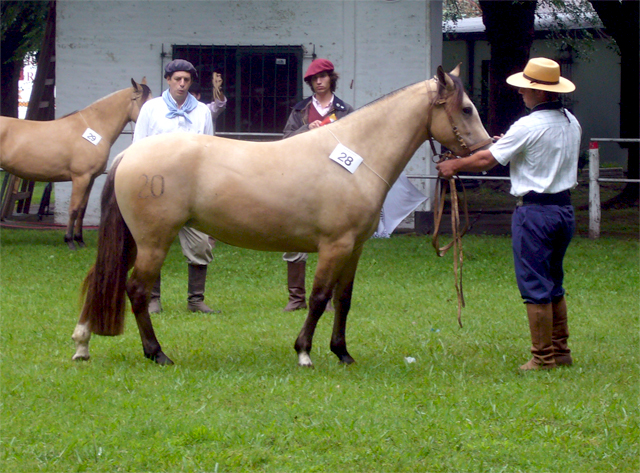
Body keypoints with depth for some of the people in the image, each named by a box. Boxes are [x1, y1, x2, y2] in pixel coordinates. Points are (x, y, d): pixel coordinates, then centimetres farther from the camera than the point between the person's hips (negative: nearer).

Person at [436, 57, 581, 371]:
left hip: (535, 211, -8)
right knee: (554, 285, 18)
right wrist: (508, 143, 27)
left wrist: (454, 165, 6)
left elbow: (487, 160, -10)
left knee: (535, 287, -1)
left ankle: (543, 357, 2)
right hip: (565, 207, 8)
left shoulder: (528, 127, -16)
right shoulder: (571, 123, 6)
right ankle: (561, 351, 22)